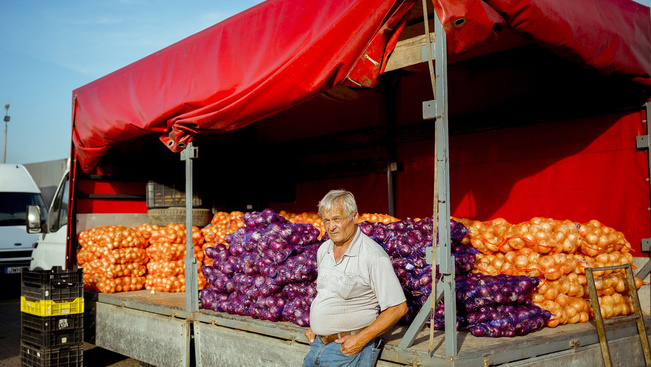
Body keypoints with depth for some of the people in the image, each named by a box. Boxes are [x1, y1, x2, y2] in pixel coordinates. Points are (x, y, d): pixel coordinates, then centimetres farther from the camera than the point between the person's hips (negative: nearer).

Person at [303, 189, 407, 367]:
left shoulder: (374, 256, -18)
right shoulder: (323, 250, 6)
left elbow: (398, 308, -17)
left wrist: (361, 339, -18)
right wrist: (313, 326, 10)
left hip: (347, 350, -6)